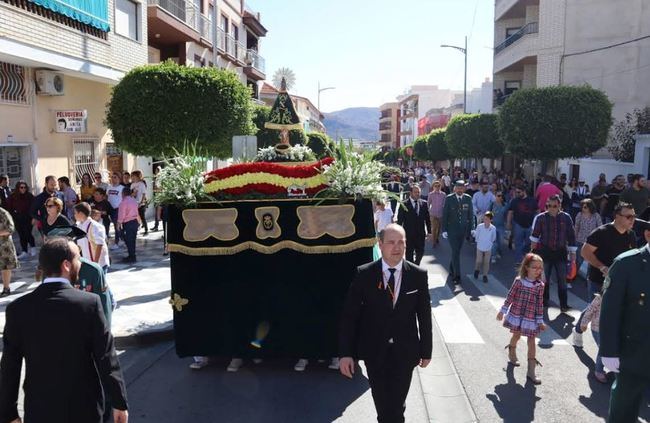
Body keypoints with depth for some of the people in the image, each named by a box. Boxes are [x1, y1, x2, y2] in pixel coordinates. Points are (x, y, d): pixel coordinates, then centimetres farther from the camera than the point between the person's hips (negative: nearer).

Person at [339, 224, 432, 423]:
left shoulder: (418, 275, -8)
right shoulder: (364, 274, -11)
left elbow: (424, 316, 0)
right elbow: (349, 315, -8)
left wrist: (426, 350, 5)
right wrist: (345, 353, -12)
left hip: (405, 352, 0)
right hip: (374, 351, 0)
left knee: (397, 404, 9)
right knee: (382, 404, 16)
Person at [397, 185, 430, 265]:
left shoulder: (424, 203, 3)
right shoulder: (404, 204, -8)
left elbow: (427, 218, 7)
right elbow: (400, 220, -6)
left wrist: (429, 231, 5)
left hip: (420, 234, 3)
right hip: (409, 234, -3)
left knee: (420, 253, 13)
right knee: (409, 255, 8)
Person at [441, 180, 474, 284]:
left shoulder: (468, 198, 1)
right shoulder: (449, 198, -7)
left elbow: (470, 214, 6)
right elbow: (444, 215, -5)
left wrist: (471, 228, 4)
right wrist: (444, 230, -7)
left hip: (463, 229, 3)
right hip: (452, 229, -3)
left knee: (457, 251, 13)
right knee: (455, 252, -6)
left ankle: (452, 269, 33)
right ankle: (456, 275, -3)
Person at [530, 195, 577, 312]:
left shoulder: (566, 218, -1)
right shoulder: (540, 218, -5)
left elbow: (571, 235, 4)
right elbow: (535, 232, 2)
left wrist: (572, 252, 5)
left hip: (561, 252, 1)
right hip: (545, 252, 0)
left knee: (562, 280, 1)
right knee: (544, 279, 9)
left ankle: (563, 305, 8)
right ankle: (544, 301, 26)